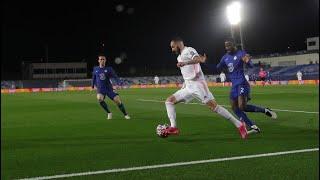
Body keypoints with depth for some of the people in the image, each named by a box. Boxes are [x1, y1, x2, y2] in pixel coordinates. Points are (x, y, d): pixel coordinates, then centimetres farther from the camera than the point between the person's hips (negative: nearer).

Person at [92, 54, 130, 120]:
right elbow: (94, 78, 22)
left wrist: (119, 83, -26)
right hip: (100, 89, 1)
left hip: (109, 89, -1)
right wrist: (93, 86, 28)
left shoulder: (109, 69, -2)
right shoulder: (95, 69, 6)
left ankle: (125, 114, 9)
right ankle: (109, 113, -9)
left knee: (118, 100, -12)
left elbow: (115, 77, -9)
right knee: (99, 99, -30)